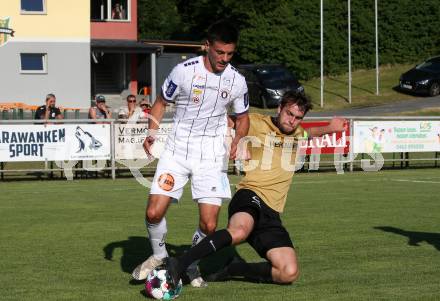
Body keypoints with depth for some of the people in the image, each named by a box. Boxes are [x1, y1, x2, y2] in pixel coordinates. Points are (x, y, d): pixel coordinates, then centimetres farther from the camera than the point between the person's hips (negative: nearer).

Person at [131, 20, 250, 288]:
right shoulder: (185, 71, -9)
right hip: (177, 152, -1)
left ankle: (193, 264, 23)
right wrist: (152, 132, -10)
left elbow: (243, 117, 13)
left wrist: (238, 141, -7)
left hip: (212, 157, 1)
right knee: (154, 213, -11)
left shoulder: (237, 81, -2)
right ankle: (159, 256, 20)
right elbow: (162, 102, 5)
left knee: (209, 226, -8)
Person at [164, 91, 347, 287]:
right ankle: (178, 265, -42)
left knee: (289, 273, -14)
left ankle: (234, 269, 3)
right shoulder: (256, 123, 7)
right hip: (251, 196, -6)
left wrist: (329, 129, 30)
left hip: (272, 214, 6)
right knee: (240, 231, -43)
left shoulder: (297, 134, 24)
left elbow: (312, 133, 47)